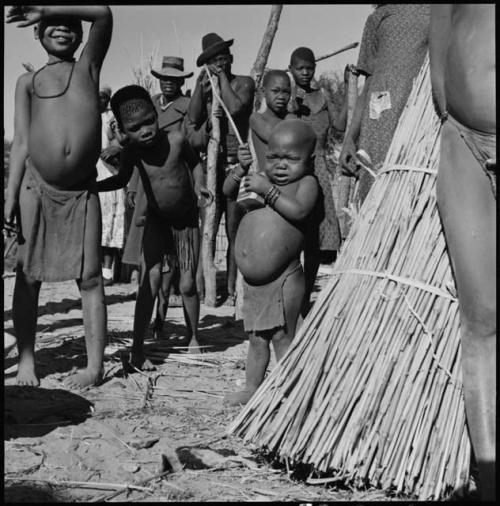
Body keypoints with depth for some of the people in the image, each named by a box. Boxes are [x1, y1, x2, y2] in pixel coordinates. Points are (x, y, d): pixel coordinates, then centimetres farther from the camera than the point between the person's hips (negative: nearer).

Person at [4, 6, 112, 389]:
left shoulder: (89, 67, 14)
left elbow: (103, 13, -1)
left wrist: (45, 8, 0)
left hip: (82, 192, -1)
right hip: (36, 188, 1)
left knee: (89, 277, -2)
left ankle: (95, 366, 0)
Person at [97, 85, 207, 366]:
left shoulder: (176, 140, -21)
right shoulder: (132, 153, -15)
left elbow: (196, 163, 0)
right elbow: (122, 180, 5)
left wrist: (199, 192, -11)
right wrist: (90, 187, -8)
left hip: (186, 220, -1)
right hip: (156, 220, 1)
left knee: (188, 285, 2)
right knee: (151, 279, -14)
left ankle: (194, 339, 24)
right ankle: (138, 347, -7)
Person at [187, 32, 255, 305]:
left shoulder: (243, 82, 5)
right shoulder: (204, 87, 15)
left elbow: (236, 107, -14)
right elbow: (192, 117, 1)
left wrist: (223, 78, -4)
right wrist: (201, 84, -3)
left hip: (237, 165, -2)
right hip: (211, 166, 3)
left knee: (233, 231, 0)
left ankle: (231, 289, 5)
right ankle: (201, 286, 0)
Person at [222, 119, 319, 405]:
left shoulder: (307, 183, -6)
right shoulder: (262, 178, 11)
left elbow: (299, 211, -23)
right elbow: (228, 191, 11)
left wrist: (268, 190, -21)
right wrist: (242, 170, -5)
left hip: (283, 278, -6)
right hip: (253, 280, 7)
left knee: (282, 337, -3)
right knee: (256, 338, 16)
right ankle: (253, 388, 28)